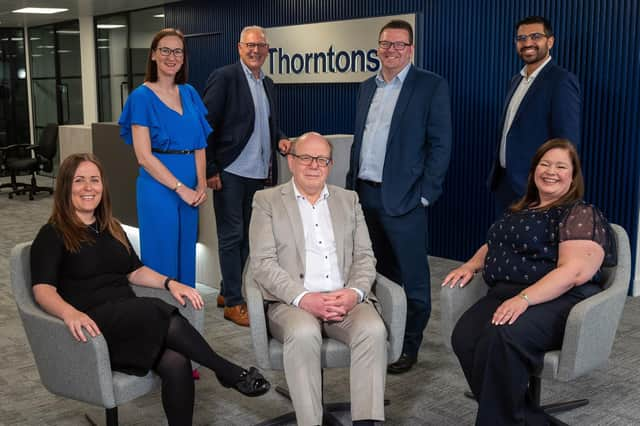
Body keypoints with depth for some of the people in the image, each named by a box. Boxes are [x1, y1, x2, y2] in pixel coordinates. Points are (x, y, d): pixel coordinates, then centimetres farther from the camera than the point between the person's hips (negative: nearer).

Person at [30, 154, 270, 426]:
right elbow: (43, 290, -11)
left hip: (131, 320, 5)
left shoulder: (111, 228, 21)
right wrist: (70, 313, -33)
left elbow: (135, 271, 21)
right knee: (159, 311, -32)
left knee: (175, 363, -27)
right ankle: (231, 373, -20)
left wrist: (170, 283, 0)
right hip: (92, 325, -5)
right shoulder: (52, 235, 2)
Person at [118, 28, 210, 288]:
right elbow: (144, 155, -12)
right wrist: (181, 188, -15)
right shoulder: (142, 97, -6)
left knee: (186, 254, 13)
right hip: (158, 186, -5)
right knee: (162, 257, 2)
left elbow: (199, 145, 11)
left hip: (190, 188, 6)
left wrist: (201, 185, -3)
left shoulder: (190, 94, 10)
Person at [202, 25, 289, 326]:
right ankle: (234, 302, 9)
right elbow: (207, 125, -10)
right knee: (232, 236, 0)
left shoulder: (268, 84, 14)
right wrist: (210, 169, -13)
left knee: (245, 235, 14)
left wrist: (280, 138, 2)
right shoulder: (224, 77, -8)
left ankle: (227, 292, 28)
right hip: (230, 173, -7)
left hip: (258, 173, 7)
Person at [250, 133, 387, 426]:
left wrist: (355, 292, -10)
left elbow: (364, 256, 12)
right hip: (292, 302, -2)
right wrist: (304, 298, -17)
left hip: (346, 300, 3)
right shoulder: (267, 201, 7)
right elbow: (262, 263, -3)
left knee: (373, 330, -28)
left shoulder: (349, 200, 18)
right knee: (304, 334, -34)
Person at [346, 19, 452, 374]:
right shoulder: (367, 87, 14)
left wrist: (424, 195, -13)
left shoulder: (431, 86, -4)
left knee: (411, 277, 3)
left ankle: (409, 346, 15)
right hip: (365, 195, 6)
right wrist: (351, 185, 12)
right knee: (379, 273, 16)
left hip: (403, 198, -6)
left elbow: (440, 144, -8)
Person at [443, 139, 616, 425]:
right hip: (505, 293, 7)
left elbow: (575, 272, -15)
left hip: (560, 300, -6)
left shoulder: (582, 215, -2)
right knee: (464, 337, -24)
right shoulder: (520, 210, 22)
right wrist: (470, 266, 13)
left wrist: (523, 299, -26)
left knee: (501, 337, -36)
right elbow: (493, 246, 35)